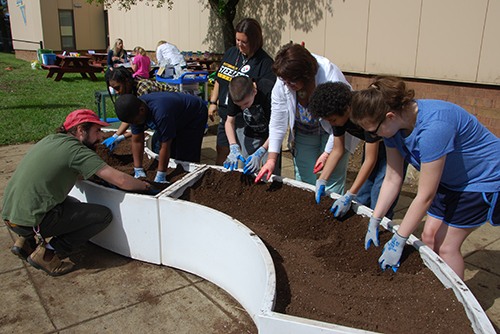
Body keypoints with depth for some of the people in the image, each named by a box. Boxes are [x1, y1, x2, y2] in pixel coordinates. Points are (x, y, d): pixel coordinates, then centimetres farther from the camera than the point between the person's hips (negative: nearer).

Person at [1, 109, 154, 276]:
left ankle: (26, 241, 19)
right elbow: (120, 180, -17)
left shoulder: (50, 139, 11)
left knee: (73, 205, 29)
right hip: (30, 221, -9)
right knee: (104, 215, -4)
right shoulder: (76, 150, -13)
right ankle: (47, 253, -3)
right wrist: (144, 186, 1)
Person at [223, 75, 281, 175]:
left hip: (270, 136, -4)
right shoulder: (235, 94, -19)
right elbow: (229, 122, -7)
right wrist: (234, 147, -22)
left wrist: (259, 153, -36)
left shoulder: (269, 92, -34)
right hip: (251, 134, 4)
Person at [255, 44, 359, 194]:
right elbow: (278, 122, -16)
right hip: (303, 134, 3)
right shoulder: (282, 83, -22)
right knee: (303, 182, 6)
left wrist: (328, 153, -24)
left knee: (333, 183, -3)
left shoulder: (332, 78, -33)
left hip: (333, 134, -3)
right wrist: (271, 158, -19)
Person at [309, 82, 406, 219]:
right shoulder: (337, 115, -15)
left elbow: (370, 160, -33)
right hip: (373, 143, 7)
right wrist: (322, 180, -13)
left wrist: (349, 196, -32)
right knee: (362, 198, 6)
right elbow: (337, 151, -4)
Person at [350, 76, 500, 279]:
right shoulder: (394, 124, -14)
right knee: (430, 235, 4)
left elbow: (425, 196, -32)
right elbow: (392, 179, -7)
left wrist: (398, 241, -24)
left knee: (445, 245, -5)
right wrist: (374, 222, -7)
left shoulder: (433, 126, -38)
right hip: (450, 179, 7)